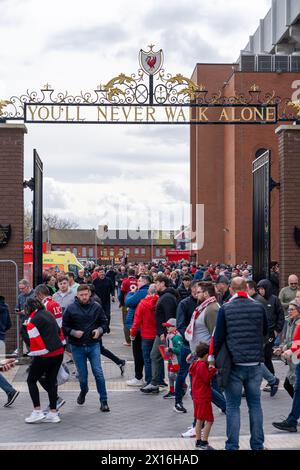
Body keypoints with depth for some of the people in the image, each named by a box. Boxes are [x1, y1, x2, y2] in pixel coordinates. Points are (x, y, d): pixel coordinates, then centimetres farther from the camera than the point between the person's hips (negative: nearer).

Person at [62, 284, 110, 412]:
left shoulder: (96, 307, 0)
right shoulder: (71, 309, -4)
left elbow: (104, 323, 9)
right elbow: (64, 327, 2)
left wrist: (99, 330, -10)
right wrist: (73, 332, -15)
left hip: (93, 345, 0)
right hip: (77, 346, 0)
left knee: (98, 372, -8)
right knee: (82, 374, 10)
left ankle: (103, 401, 1)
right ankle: (83, 391, 43)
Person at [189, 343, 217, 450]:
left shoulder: (196, 364, 12)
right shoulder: (202, 365, -17)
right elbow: (207, 378, -19)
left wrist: (210, 370, 6)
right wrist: (213, 370, -13)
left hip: (197, 396, 10)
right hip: (204, 398, -10)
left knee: (199, 420, 15)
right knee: (209, 420, -4)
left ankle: (198, 441, 20)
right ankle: (204, 443, -4)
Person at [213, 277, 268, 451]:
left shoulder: (225, 309, -7)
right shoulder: (259, 307, -1)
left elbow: (218, 338, -6)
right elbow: (265, 331, 15)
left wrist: (214, 359, 6)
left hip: (234, 364, -2)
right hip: (255, 364, 2)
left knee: (233, 407, 5)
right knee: (255, 405, 12)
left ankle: (232, 446, 8)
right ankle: (257, 444, 17)